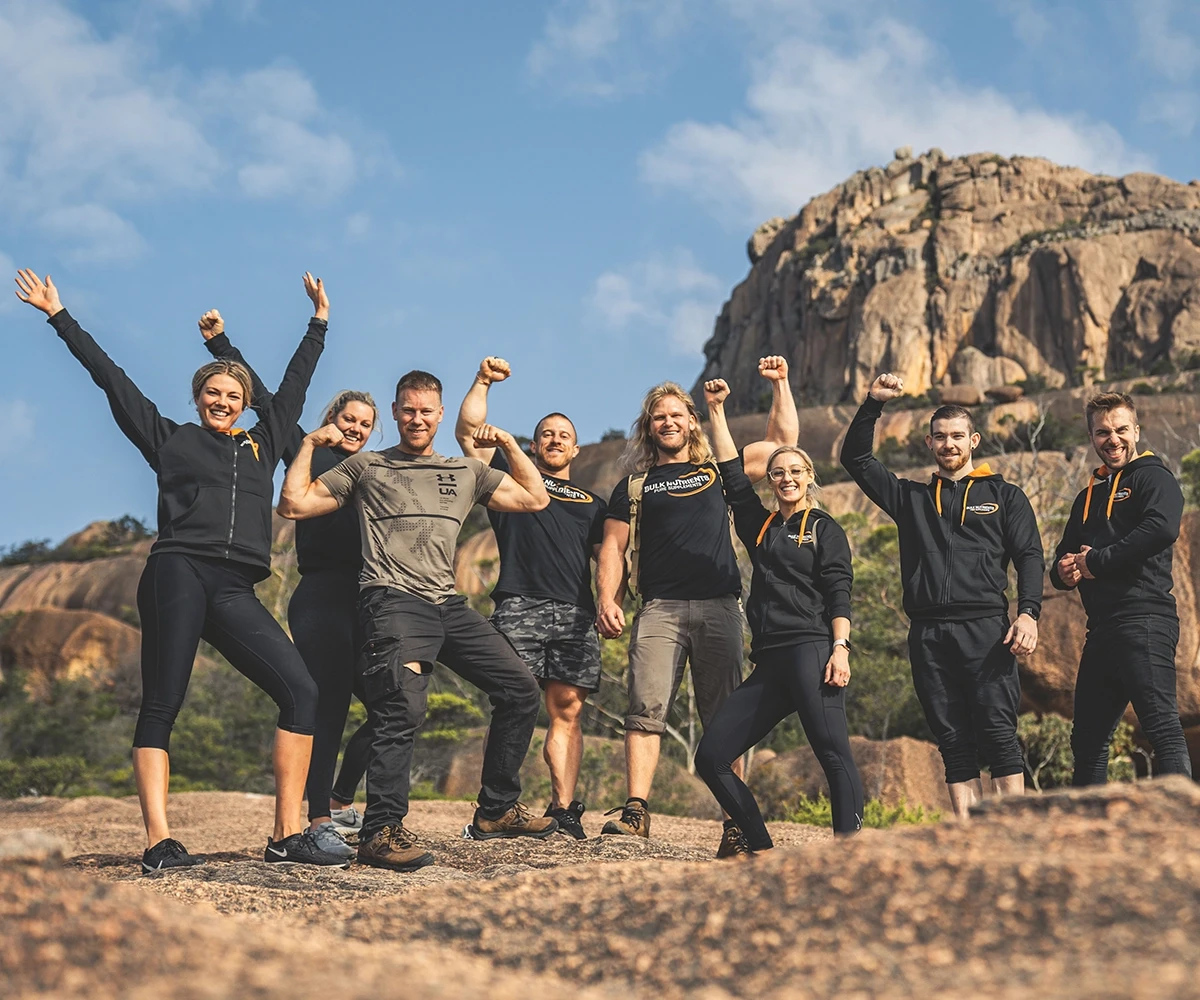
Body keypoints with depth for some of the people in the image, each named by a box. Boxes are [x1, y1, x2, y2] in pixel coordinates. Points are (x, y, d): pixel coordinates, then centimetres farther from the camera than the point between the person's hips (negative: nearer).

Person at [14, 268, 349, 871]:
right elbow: (110, 378, 17)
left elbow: (294, 384, 36)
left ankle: (286, 836, -11)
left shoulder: (262, 443, 25)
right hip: (178, 576, -3)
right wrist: (60, 317, 19)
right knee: (161, 706, -9)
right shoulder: (170, 439, 16)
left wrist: (319, 323, 43)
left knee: (301, 691, -12)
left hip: (235, 592, 4)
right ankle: (158, 843, -14)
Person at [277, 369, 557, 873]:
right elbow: (295, 504, 10)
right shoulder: (366, 467, 15)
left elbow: (535, 498, 22)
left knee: (520, 689, 2)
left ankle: (497, 810, 13)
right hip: (393, 600, -5)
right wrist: (310, 443, 9)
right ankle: (381, 831, -21)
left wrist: (508, 443, 18)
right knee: (401, 707, -24)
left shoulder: (467, 471, 24)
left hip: (449, 605, 5)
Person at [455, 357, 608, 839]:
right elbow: (468, 432, 10)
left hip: (575, 616, 3)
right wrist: (482, 381, 4)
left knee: (567, 710, -2)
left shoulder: (591, 503, 27)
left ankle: (564, 809, -1)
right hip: (520, 607, -3)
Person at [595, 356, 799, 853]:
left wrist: (780, 383, 19)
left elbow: (783, 440, 23)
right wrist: (606, 600, -4)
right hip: (659, 608, 0)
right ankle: (635, 811, -16)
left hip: (718, 607, 0)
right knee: (646, 710, -14)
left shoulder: (717, 470, 18)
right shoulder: (633, 487, 17)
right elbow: (612, 547, 11)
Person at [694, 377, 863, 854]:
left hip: (811, 651, -6)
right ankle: (758, 848, 6)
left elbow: (839, 592, -2)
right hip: (769, 661, 6)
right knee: (711, 756, -1)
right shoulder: (760, 525, 22)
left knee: (833, 751, -19)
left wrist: (840, 648, -15)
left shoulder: (824, 528, 8)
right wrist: (716, 409, 21)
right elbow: (732, 474, 22)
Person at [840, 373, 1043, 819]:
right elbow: (856, 458, 20)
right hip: (928, 635, 3)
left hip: (985, 629, -3)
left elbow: (1029, 557, 5)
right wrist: (873, 404, 9)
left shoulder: (1005, 496, 15)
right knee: (953, 744, 1)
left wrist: (1028, 613, -11)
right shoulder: (911, 497, 21)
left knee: (998, 736, -11)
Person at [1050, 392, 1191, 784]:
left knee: (1161, 723, -16)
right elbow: (1064, 560, 26)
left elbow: (1162, 529, -20)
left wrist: (1096, 561, -13)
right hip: (1102, 627, 8)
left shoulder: (1153, 477, 1)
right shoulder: (1089, 496, 24)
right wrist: (1064, 572, 1)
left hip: (1144, 620, -8)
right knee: (1086, 737, 11)